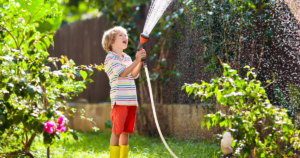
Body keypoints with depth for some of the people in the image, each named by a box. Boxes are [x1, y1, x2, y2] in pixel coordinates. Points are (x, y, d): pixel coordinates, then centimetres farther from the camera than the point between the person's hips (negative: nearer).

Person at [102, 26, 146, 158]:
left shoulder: (127, 58, 19)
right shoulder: (110, 58, -5)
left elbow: (134, 74, 8)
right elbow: (122, 73, -18)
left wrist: (140, 62, -6)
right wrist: (137, 60, -23)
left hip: (131, 101, 7)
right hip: (119, 100, -7)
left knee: (126, 131, 10)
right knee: (117, 131, -6)